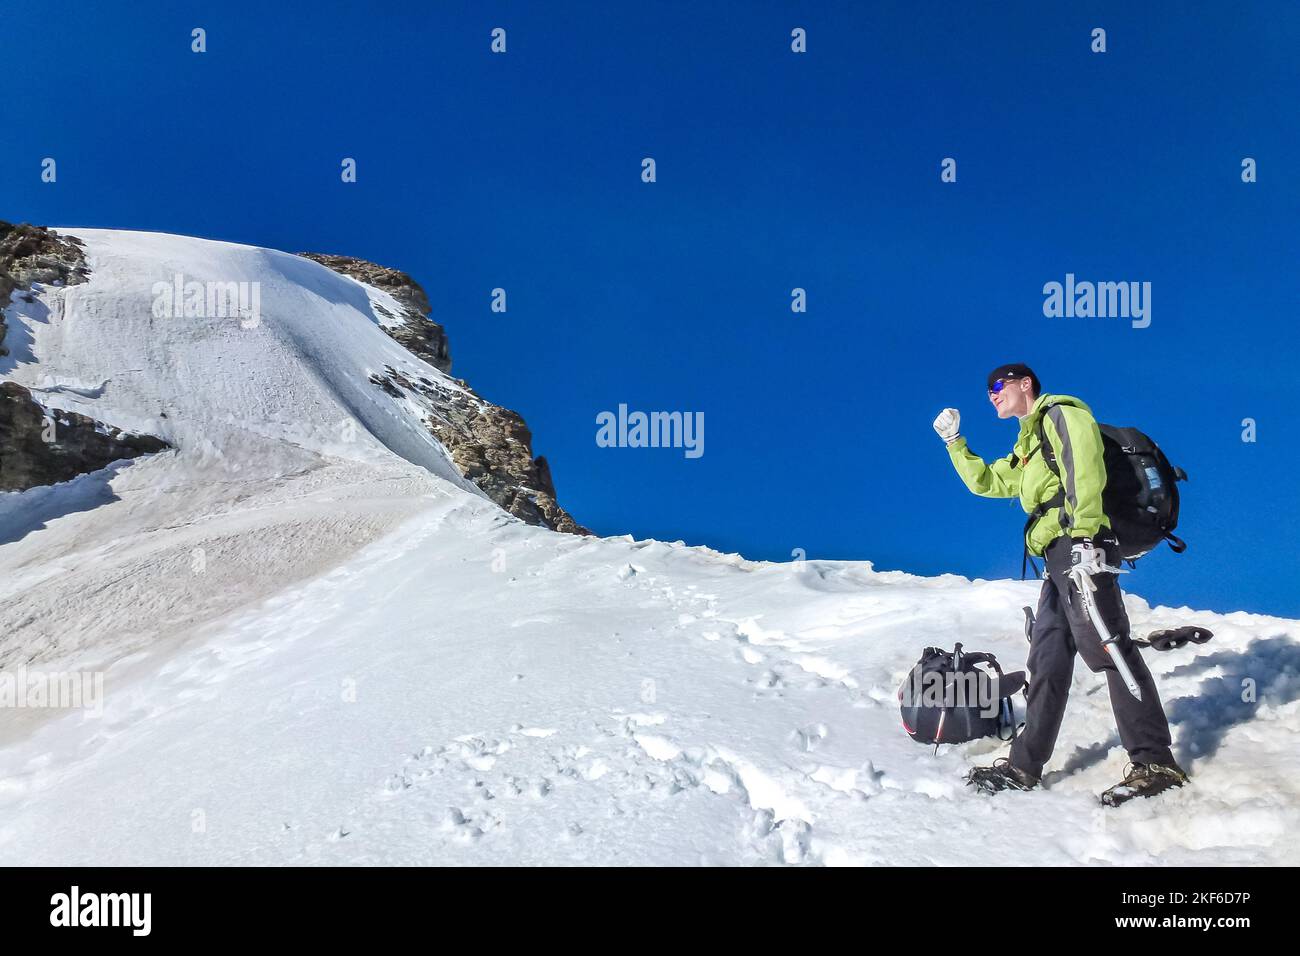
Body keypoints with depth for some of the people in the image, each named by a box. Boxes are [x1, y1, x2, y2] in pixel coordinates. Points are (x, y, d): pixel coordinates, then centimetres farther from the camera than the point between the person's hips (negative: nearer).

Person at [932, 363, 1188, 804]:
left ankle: (1155, 763, -9)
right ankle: (1025, 764, 12)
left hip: (1080, 548, -10)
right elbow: (985, 482, 37)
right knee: (1048, 659, 9)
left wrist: (1084, 536, -24)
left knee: (1108, 648, -12)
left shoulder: (1061, 412, 1)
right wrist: (954, 441, 29)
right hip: (1058, 558, 10)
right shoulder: (1027, 446, 30)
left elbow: (1085, 471, -14)